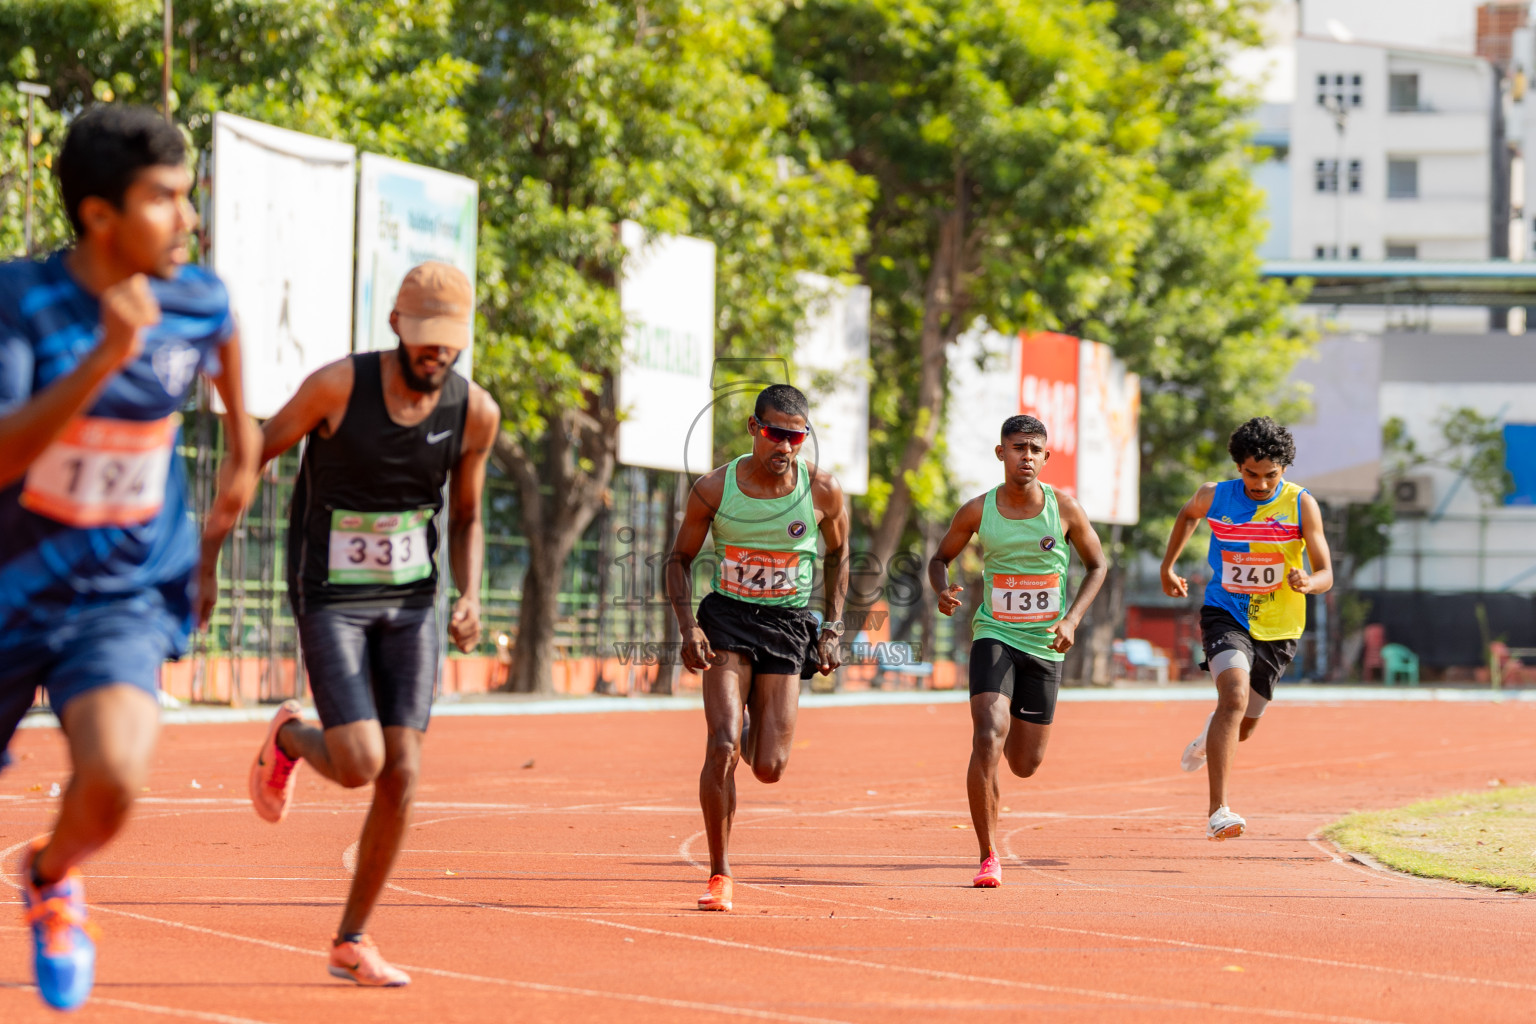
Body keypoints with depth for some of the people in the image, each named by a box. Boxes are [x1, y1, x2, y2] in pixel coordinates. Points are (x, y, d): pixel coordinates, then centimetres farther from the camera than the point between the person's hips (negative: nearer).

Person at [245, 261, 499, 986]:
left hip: (412, 603, 4)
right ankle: (289, 739, 20)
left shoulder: (475, 413, -4)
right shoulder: (339, 385, -16)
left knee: (402, 774, -5)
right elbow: (254, 453, -4)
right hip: (331, 601, -4)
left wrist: (470, 599, -6)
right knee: (359, 765, -18)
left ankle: (352, 942, 10)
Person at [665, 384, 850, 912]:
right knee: (721, 749, -17)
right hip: (727, 616, -1)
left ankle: (753, 723, 36)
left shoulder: (823, 491, -7)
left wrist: (833, 630, 4)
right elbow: (680, 558, 4)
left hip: (789, 623, 1)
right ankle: (720, 876, -5)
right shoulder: (714, 488, -8)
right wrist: (687, 626, -9)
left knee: (769, 768, -3)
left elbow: (838, 555, 11)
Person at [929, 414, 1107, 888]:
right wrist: (942, 591, -14)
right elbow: (940, 558, 10)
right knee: (987, 739, -22)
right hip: (994, 635, -1)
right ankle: (989, 858, -14)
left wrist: (1072, 619, -8)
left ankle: (1013, 732, 49)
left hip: (1045, 644, 1)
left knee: (1026, 764, 8)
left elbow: (1097, 565, 6)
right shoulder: (978, 510, -5)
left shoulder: (1064, 508, -6)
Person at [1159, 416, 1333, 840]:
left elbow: (1326, 574, -9)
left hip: (1277, 629, 2)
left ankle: (1210, 735, 56)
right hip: (1225, 616, -2)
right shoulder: (1215, 497, -8)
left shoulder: (1301, 505, -11)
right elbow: (1188, 515, 19)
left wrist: (1308, 582, -32)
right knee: (1234, 697, -28)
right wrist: (1168, 566, 17)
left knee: (1243, 727, 15)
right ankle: (1218, 813, -32)